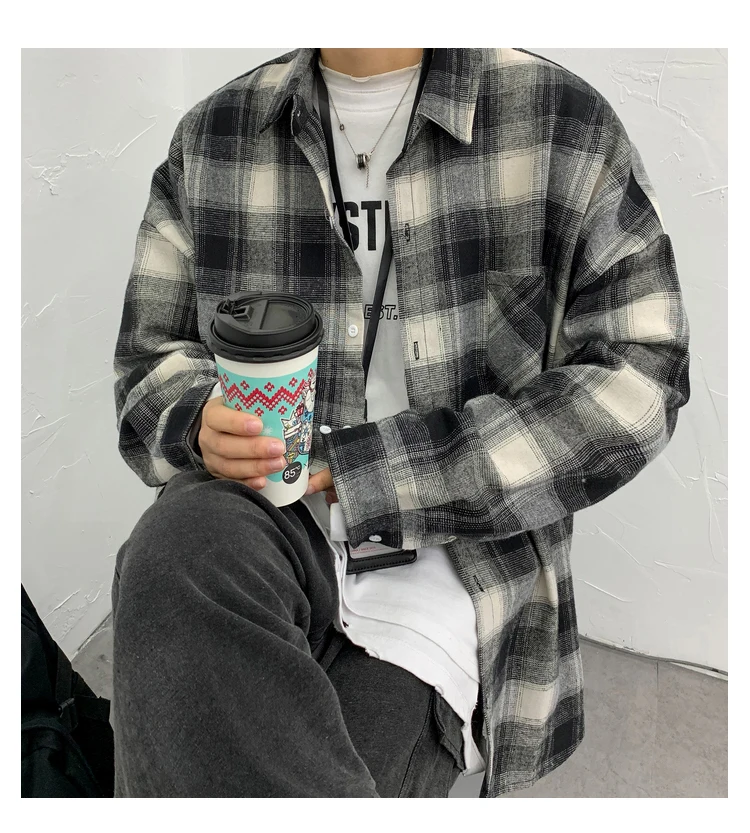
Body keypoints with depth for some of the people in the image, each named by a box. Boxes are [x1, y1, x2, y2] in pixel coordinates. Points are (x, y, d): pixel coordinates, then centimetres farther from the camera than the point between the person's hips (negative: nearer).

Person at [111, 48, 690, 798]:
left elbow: (637, 379, -7)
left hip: (446, 565, -2)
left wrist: (370, 470, -14)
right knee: (178, 559, -31)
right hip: (263, 518, 3)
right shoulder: (213, 133, 8)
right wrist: (201, 423, -13)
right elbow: (150, 350, 13)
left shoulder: (562, 121, -2)